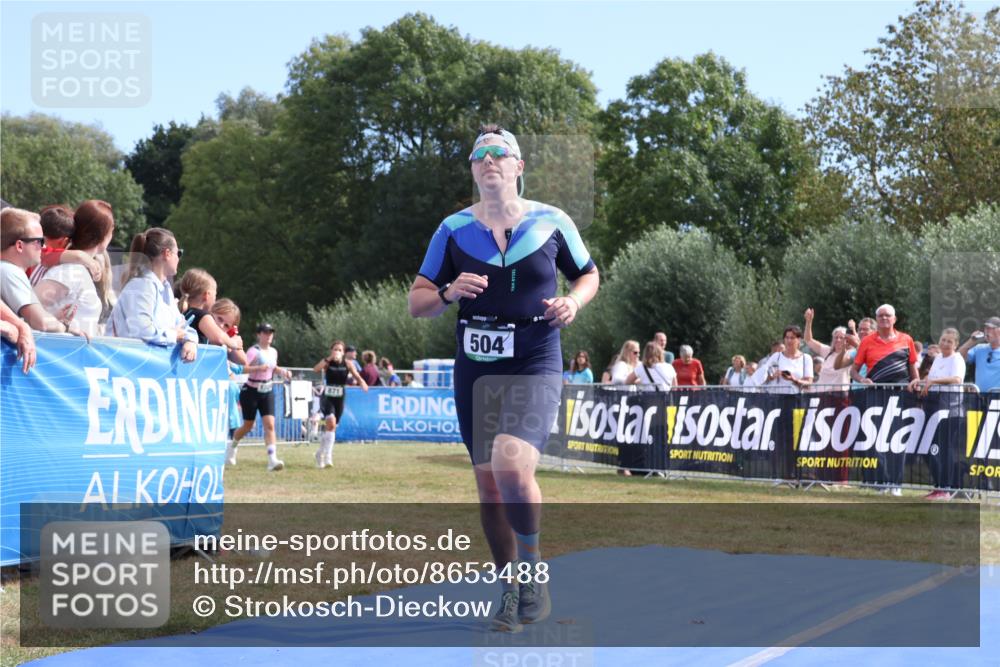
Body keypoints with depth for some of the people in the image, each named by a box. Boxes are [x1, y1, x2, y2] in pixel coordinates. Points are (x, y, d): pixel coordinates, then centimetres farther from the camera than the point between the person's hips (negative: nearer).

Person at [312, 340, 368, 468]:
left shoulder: (347, 363, -1)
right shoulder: (327, 362, -6)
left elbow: (357, 375, -13)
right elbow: (316, 369, -25)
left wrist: (362, 382, -34)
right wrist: (329, 358, -30)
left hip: (340, 399, 3)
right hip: (327, 397, -3)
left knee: (332, 428, 10)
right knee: (331, 423, -24)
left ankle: (321, 453, 29)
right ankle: (327, 455, -19)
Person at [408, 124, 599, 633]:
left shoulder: (552, 222, 1)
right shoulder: (453, 229, 4)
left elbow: (588, 274, 16)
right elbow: (416, 303, 7)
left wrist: (573, 302, -6)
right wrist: (449, 293, -14)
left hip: (535, 368, -3)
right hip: (474, 371, 3)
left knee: (511, 465, -25)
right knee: (488, 484, 6)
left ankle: (532, 570, -3)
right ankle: (513, 591, 23)